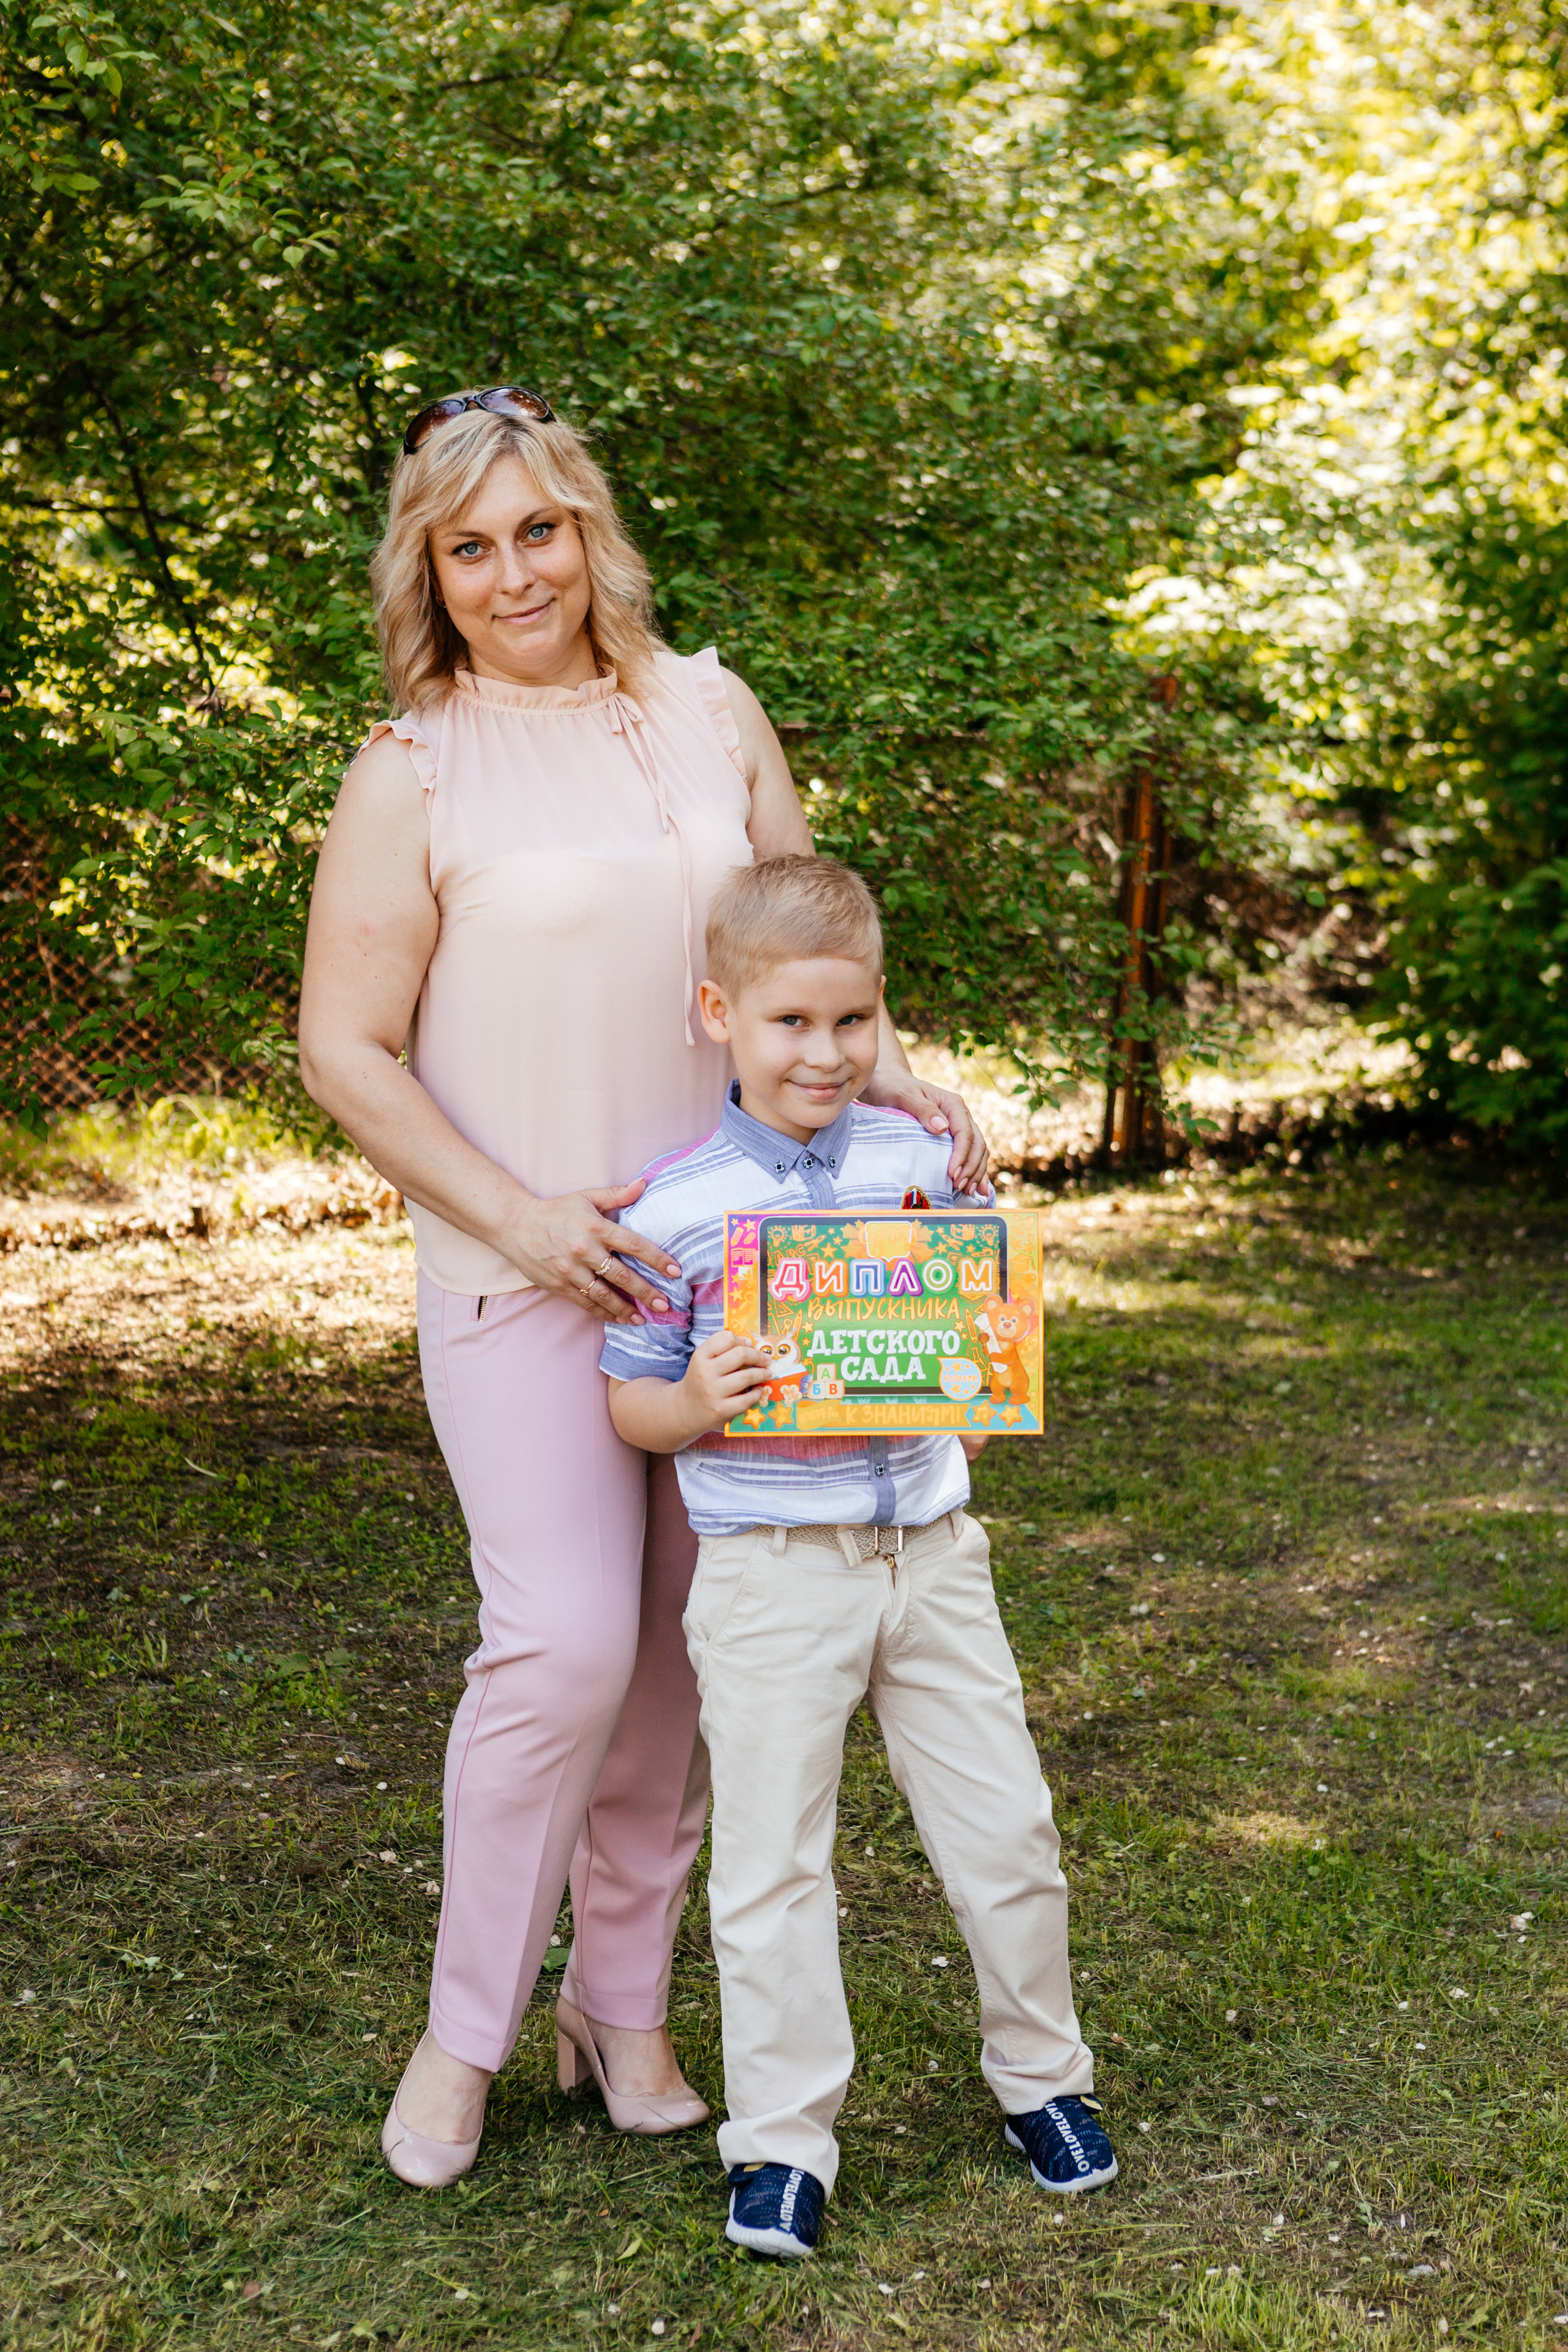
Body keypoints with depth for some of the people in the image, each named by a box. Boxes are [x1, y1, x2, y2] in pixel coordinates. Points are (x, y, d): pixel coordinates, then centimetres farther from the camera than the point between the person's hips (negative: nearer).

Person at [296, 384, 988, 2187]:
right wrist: (517, 1219, -15)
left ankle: (621, 2005, 25)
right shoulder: (414, 772, -5)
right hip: (524, 1272, -4)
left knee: (685, 1647, 8)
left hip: (720, 1253, 4)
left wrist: (896, 1080, -2)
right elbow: (345, 1050, -6)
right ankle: (466, 2029, 10)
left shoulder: (710, 713, 8)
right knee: (564, 1642, -11)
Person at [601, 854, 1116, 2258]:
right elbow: (631, 1401, 0)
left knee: (1005, 1825, 10)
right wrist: (696, 1403, -21)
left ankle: (1042, 2075, 32)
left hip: (928, 1546, 3)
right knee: (771, 1858, 3)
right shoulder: (675, 1208, -7)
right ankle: (783, 2135, 18)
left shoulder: (920, 1166, 2)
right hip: (770, 1566, -3)